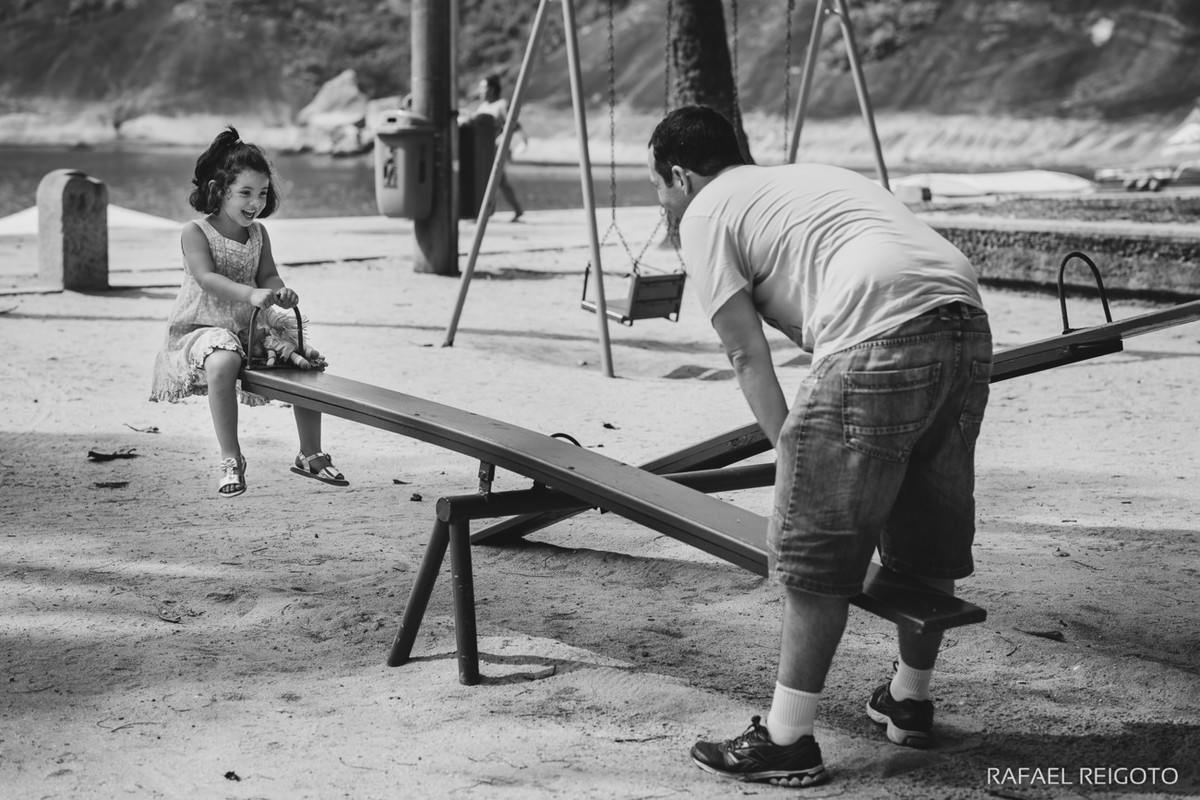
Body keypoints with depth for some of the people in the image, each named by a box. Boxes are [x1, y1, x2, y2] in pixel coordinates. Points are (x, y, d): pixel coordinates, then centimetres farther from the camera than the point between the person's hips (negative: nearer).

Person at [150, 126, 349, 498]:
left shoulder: (258, 234, 8)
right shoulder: (196, 233, -11)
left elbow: (268, 275, 3)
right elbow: (207, 278, -26)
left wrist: (280, 291, -23)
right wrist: (251, 294, -42)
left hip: (249, 329, 6)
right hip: (200, 330, -6)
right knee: (223, 363, -39)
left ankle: (310, 454, 9)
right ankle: (230, 460, -28)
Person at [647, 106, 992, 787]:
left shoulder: (705, 214, 12)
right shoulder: (808, 177, 36)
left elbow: (748, 356, 5)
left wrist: (793, 454, 10)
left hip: (883, 336, -8)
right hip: (968, 322, 9)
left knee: (817, 545, 1)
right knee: (930, 527, 21)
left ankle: (787, 740, 6)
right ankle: (912, 700, 38)